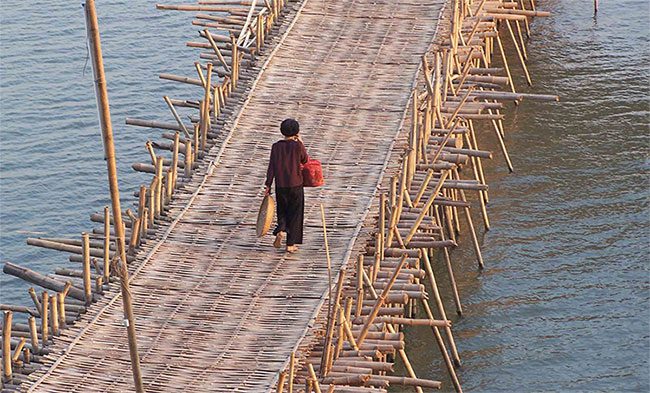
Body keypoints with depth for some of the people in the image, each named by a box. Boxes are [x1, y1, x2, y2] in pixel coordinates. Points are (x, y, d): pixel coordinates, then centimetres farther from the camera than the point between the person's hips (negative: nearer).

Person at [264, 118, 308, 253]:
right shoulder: (297, 146, -10)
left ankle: (280, 230, -10)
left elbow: (271, 167, -2)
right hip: (296, 185, -2)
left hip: (280, 185, 2)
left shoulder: (276, 146, -2)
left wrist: (268, 185, 4)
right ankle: (290, 244, 8)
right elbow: (305, 160, 6)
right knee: (295, 214, 8)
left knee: (282, 211, 19)